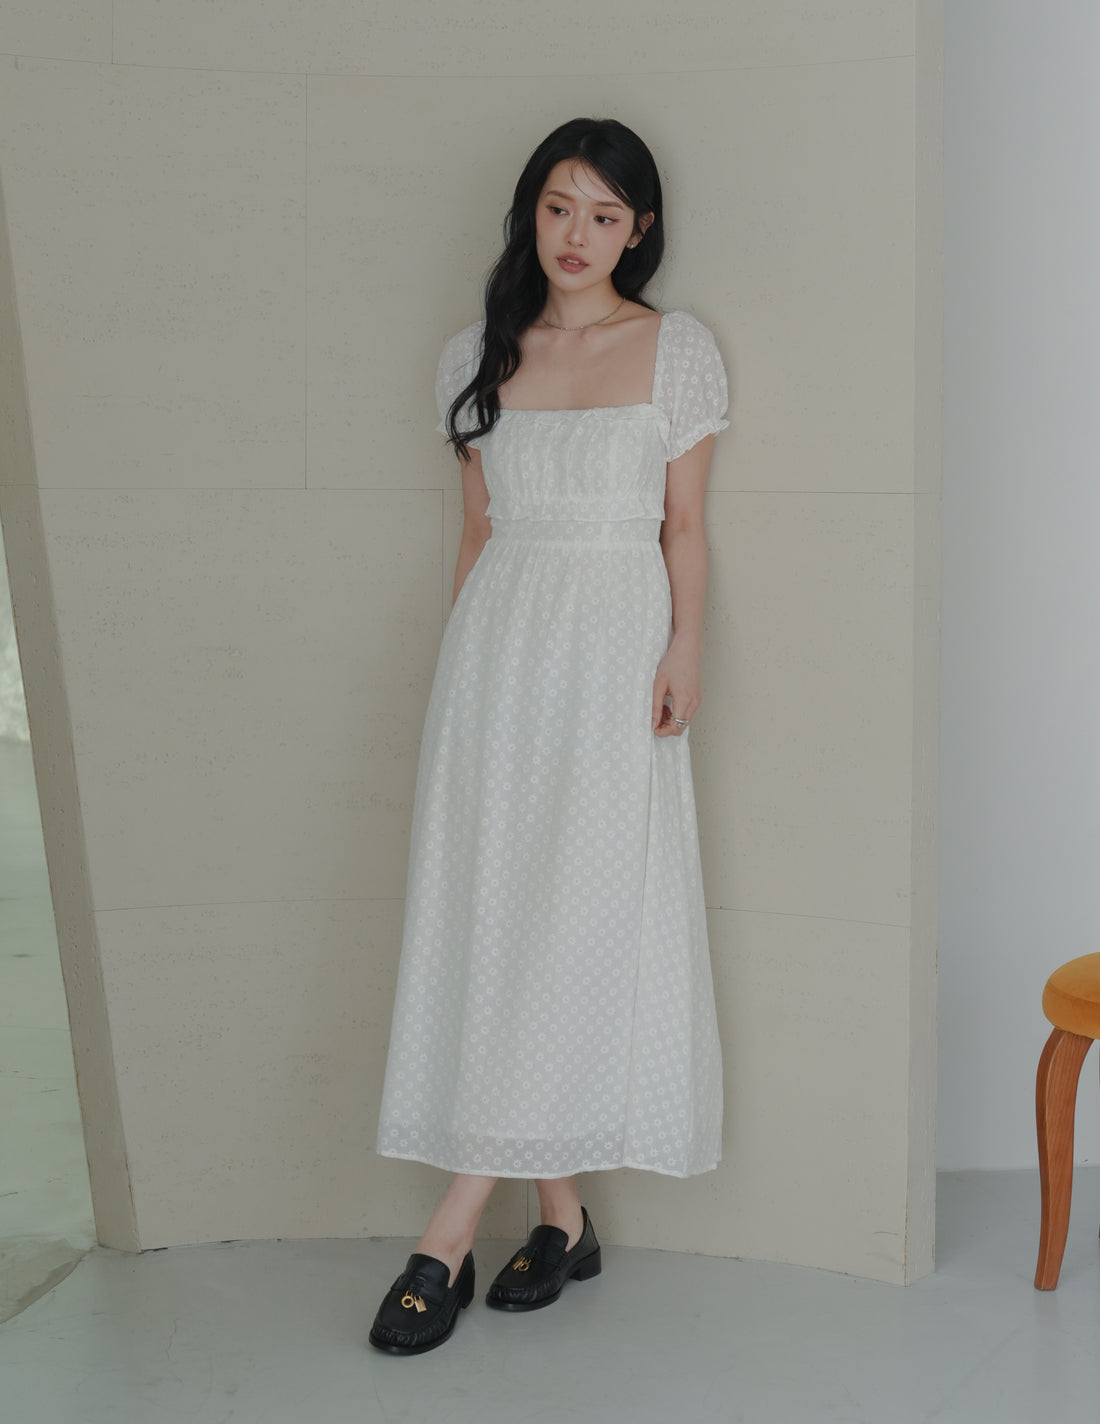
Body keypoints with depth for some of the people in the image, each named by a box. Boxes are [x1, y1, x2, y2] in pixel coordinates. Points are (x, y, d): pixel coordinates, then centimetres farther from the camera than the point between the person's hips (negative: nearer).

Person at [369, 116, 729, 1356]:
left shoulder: (677, 349, 5)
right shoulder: (478, 358, 12)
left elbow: (684, 522, 3)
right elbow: (477, 525, 14)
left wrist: (684, 649, -8)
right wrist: (465, 649, 10)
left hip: (613, 654, -3)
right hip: (496, 645, 3)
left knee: (578, 912, -8)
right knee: (495, 915, -2)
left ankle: (453, 1231, -5)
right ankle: (561, 1219, 8)